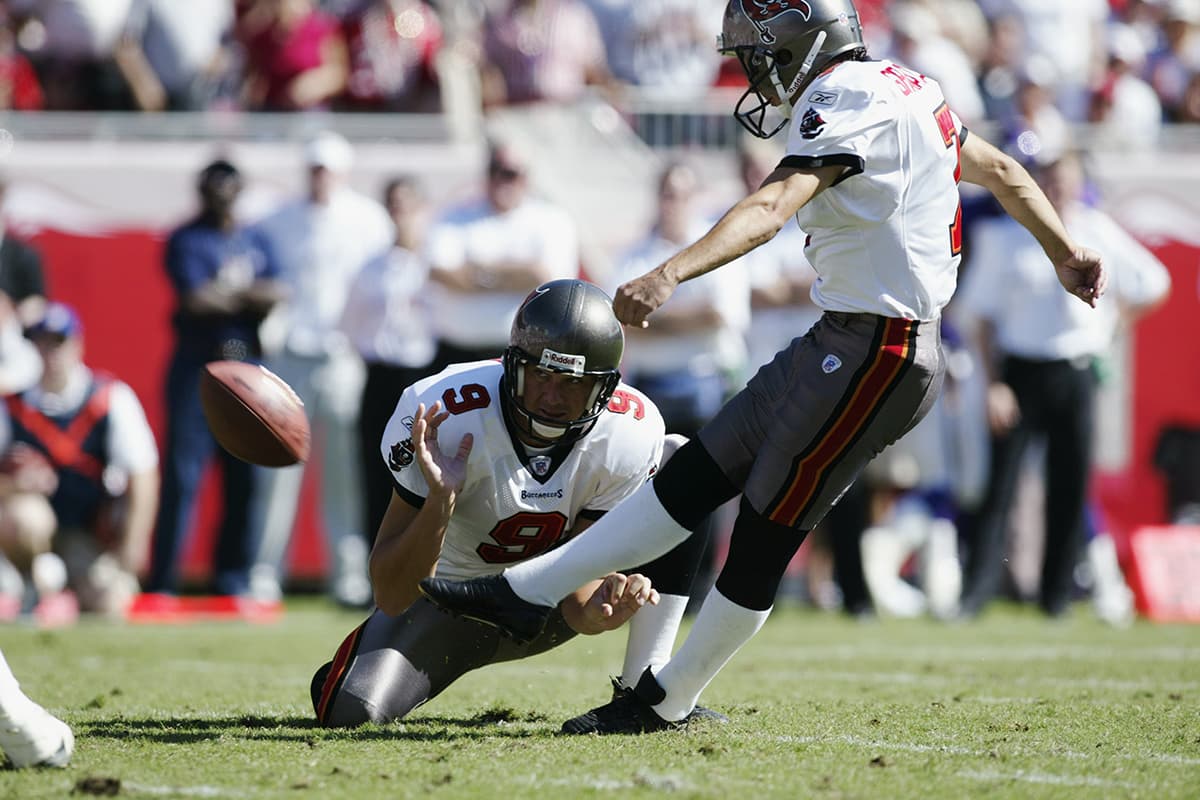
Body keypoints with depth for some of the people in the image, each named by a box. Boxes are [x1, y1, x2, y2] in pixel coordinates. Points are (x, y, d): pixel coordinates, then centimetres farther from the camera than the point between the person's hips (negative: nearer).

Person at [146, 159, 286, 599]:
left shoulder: (257, 242, 15)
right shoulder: (186, 241, 0)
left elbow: (276, 295, 1)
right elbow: (195, 300, -14)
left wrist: (224, 291, -10)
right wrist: (247, 293, -1)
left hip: (248, 366, 5)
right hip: (198, 365, -5)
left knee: (246, 476, 5)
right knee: (182, 474, -9)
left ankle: (233, 576, 12)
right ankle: (163, 582, -9)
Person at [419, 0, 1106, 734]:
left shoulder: (845, 102, -17)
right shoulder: (904, 90, 13)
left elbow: (771, 210, -32)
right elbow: (1000, 169, 25)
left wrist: (669, 277, -43)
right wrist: (1063, 251, 40)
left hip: (876, 355, -10)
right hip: (843, 343, 10)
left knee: (767, 530, 1)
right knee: (699, 474, 10)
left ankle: (665, 703, 12)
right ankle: (527, 592, 12)